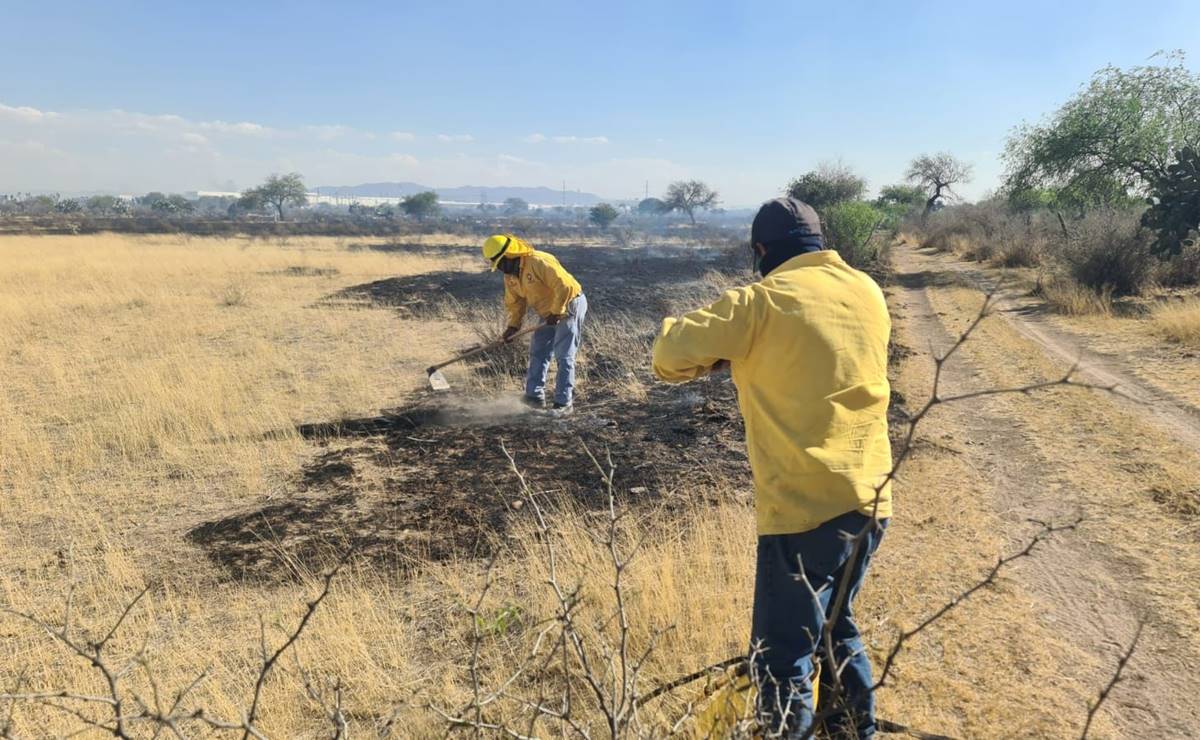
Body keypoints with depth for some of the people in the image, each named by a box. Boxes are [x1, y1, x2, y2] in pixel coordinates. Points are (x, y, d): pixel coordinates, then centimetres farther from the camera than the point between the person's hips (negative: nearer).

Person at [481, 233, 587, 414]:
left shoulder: (538, 262, -27)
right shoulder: (510, 275, 2)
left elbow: (564, 286, -29)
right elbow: (514, 301, 13)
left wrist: (556, 312, -22)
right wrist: (513, 325, 2)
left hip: (569, 306, -9)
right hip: (549, 313, 9)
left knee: (564, 356, -9)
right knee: (537, 353, 8)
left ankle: (564, 402, -4)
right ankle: (535, 395, 15)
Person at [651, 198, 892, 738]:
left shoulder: (763, 300, -10)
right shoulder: (868, 292, 8)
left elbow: (670, 356, -12)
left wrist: (723, 352, 8)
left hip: (804, 505, -7)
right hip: (870, 497, 7)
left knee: (783, 656, 3)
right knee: (836, 623, 27)